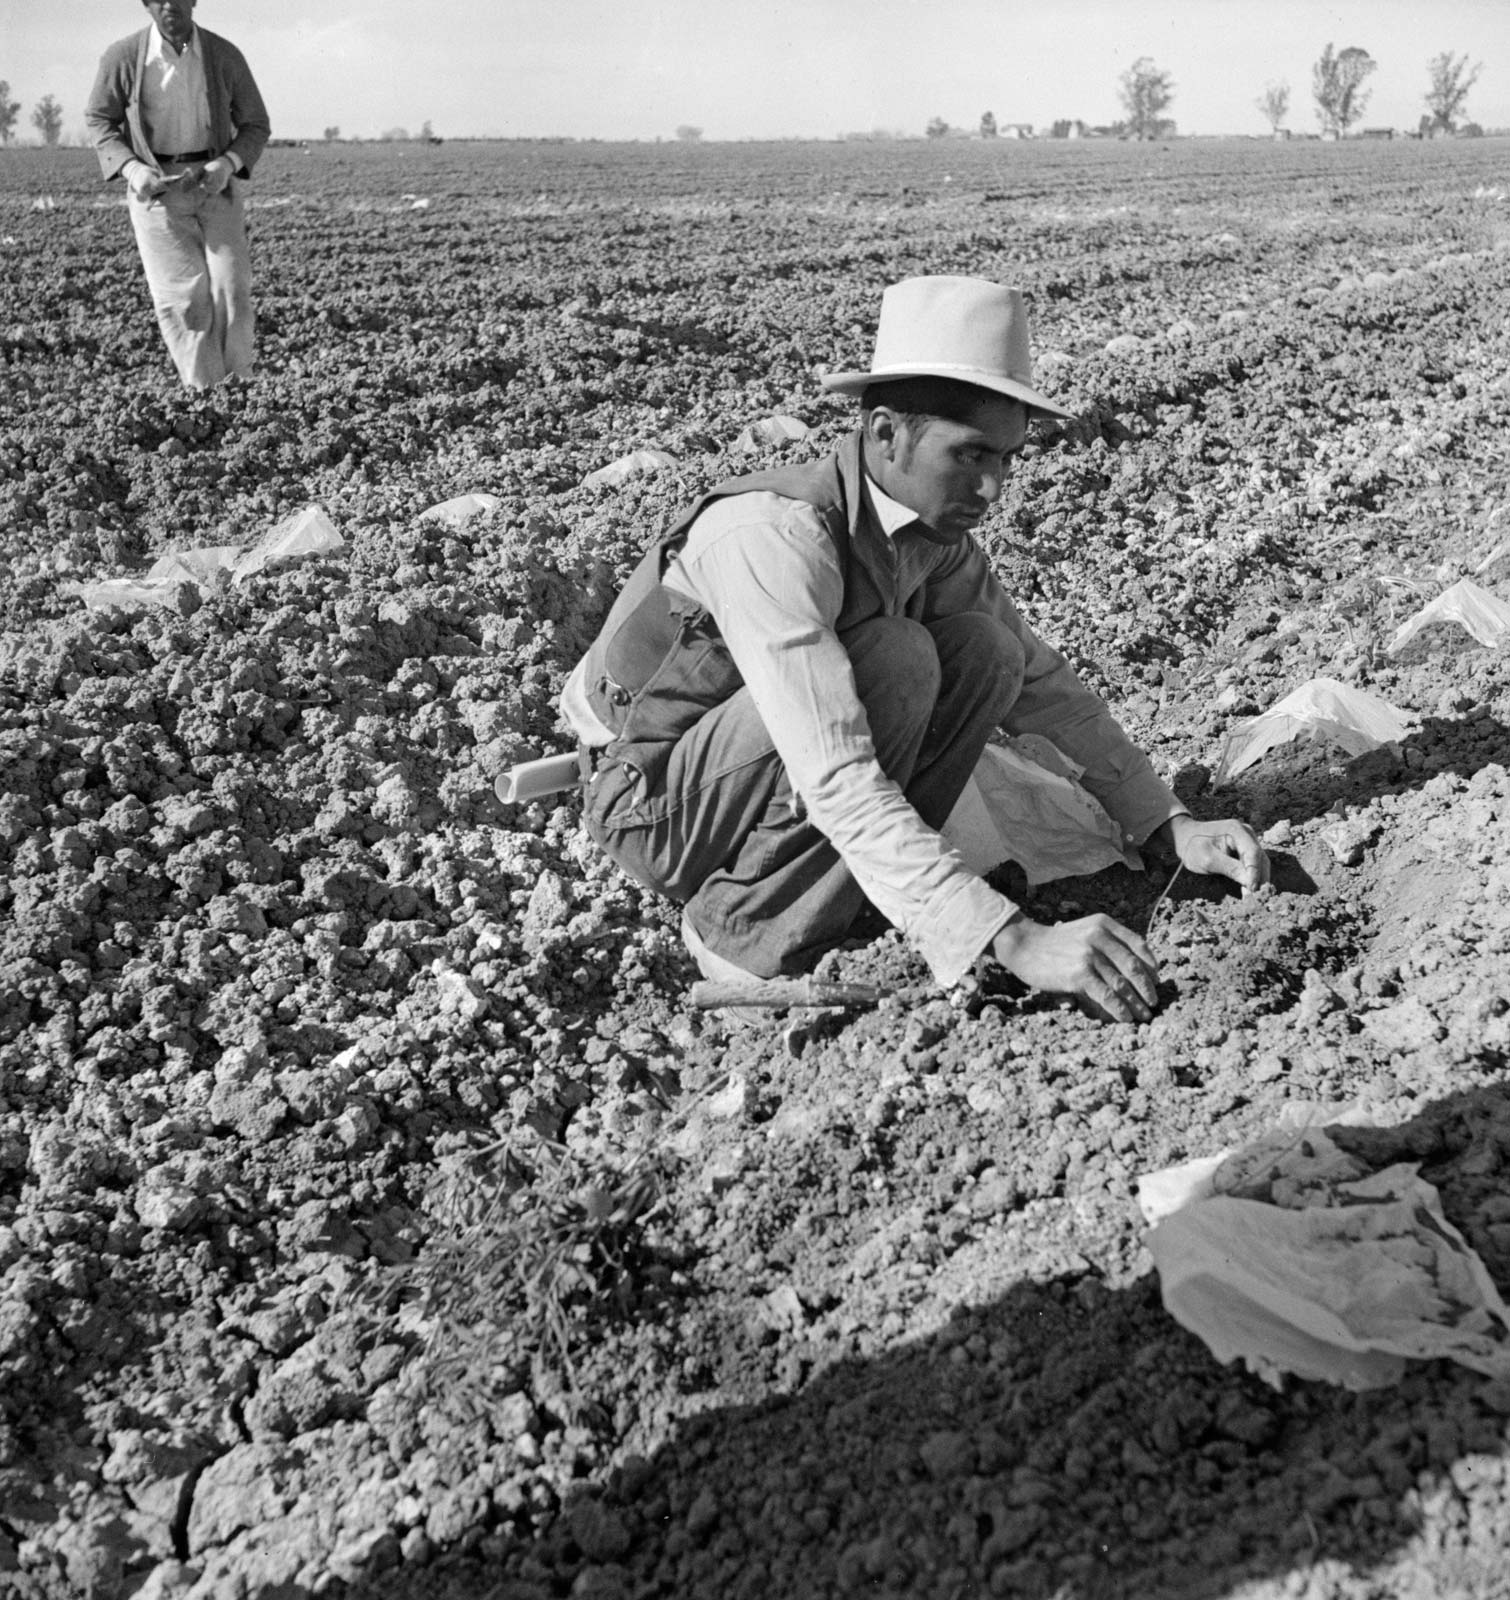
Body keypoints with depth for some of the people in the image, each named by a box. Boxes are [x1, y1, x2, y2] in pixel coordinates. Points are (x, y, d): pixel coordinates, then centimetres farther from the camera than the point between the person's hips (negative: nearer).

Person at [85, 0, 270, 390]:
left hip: (213, 182, 1)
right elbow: (99, 120, 7)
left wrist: (228, 163, -13)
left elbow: (255, 126, 7)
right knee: (181, 299, -9)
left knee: (231, 290, -10)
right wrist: (131, 168, -12)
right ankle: (203, 393, 2)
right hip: (154, 187, -1)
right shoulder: (122, 57, -7)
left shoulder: (225, 56, -4)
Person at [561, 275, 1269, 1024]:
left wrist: (1174, 828, -8)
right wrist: (1013, 940, -44)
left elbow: (1042, 685, 2)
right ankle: (745, 934, -16)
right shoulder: (773, 535, -31)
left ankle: (832, 899, -6)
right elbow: (837, 783, -38)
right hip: (653, 800, -7)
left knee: (985, 654, -11)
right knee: (895, 661, -28)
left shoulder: (937, 536, -6)